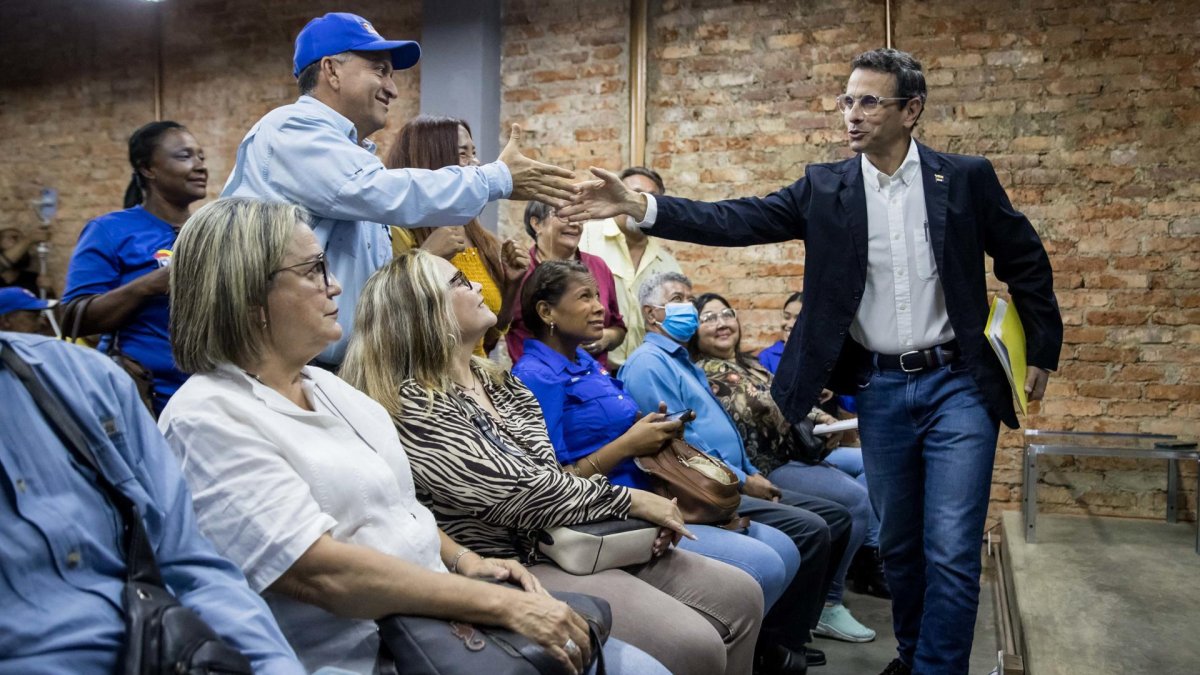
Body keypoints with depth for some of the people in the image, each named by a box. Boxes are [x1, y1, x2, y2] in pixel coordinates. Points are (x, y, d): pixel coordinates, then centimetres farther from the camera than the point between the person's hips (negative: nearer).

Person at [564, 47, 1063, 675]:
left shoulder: (966, 177, -3)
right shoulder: (825, 187, 0)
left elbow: (1026, 261, 7)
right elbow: (738, 221, -10)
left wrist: (1041, 351, 9)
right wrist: (639, 206, -21)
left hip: (957, 385, -2)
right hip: (880, 391, 2)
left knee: (951, 550, -5)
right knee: (898, 544, 15)